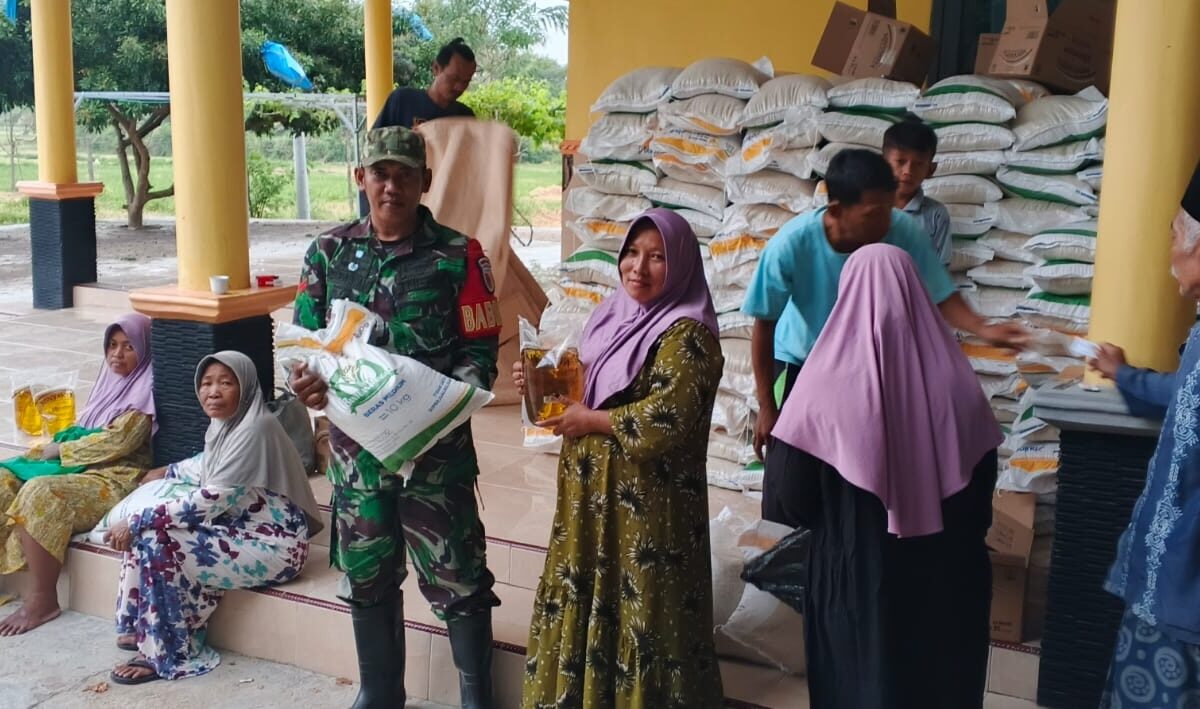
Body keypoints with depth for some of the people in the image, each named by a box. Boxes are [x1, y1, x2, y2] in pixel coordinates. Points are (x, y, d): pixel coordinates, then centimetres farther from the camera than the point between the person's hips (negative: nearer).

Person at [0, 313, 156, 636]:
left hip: (114, 480, -9)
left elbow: (117, 441, -15)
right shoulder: (110, 382, 20)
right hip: (82, 469, 9)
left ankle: (43, 599, -24)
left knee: (41, 494, -33)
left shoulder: (145, 391, -6)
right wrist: (53, 448, 2)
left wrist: (61, 450, -7)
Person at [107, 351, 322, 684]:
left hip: (274, 544, -10)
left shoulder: (256, 428, -21)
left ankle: (167, 654, -6)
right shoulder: (225, 424, 7)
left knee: (158, 544, -19)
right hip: (242, 529, 10)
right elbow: (208, 467, 31)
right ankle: (140, 629, 11)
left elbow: (212, 500, -25)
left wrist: (136, 521, -23)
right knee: (146, 531, 0)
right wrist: (167, 472, 44)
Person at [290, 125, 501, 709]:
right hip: (355, 443, 4)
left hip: (436, 446, -3)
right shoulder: (329, 252, 5)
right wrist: (307, 381, -12)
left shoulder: (458, 256, -5)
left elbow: (480, 352, -5)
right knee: (367, 577, 16)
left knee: (458, 578, 3)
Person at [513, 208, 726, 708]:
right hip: (594, 492, 8)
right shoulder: (615, 315, 10)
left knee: (639, 609, 3)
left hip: (646, 500, -8)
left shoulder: (686, 334, -16)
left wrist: (590, 421, -16)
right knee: (584, 597, 17)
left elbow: (667, 418, -26)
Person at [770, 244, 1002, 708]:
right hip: (941, 582, 2)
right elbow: (980, 500, 1)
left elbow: (795, 503, -9)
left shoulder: (824, 386, -16)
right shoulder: (954, 382, -9)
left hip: (853, 579, -2)